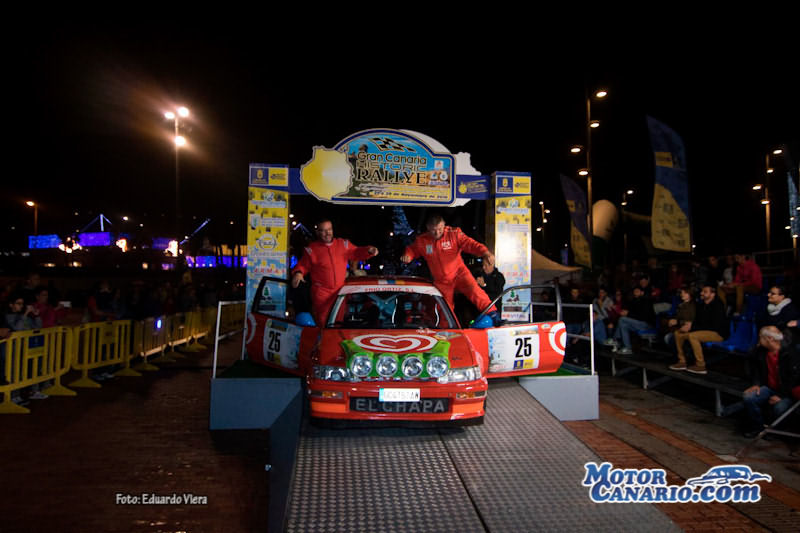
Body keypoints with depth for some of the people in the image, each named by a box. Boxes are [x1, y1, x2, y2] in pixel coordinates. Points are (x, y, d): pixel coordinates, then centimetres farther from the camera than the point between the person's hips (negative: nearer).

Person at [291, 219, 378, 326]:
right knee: (323, 323, -3)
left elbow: (356, 253, 15)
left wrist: (369, 250, -3)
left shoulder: (343, 244, 7)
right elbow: (303, 265, 4)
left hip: (341, 292, 3)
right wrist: (298, 273, -17)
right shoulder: (312, 249, -1)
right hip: (321, 294, -3)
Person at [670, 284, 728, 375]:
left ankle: (700, 366, -24)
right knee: (678, 333, -3)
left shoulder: (717, 305, -17)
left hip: (718, 333, -9)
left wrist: (692, 327, -24)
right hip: (704, 330, 9)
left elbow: (714, 326, -23)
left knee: (692, 336, -32)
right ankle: (682, 362, 3)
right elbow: (697, 321, 14)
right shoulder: (701, 305, 7)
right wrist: (690, 324, -11)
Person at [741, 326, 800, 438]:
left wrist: (781, 395, -20)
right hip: (768, 387, 5)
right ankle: (757, 426, 1)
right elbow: (757, 368, 16)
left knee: (779, 409, -31)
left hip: (786, 392, -5)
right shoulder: (761, 351, -1)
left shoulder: (790, 353, -18)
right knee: (748, 398, -21)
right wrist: (756, 384, 2)